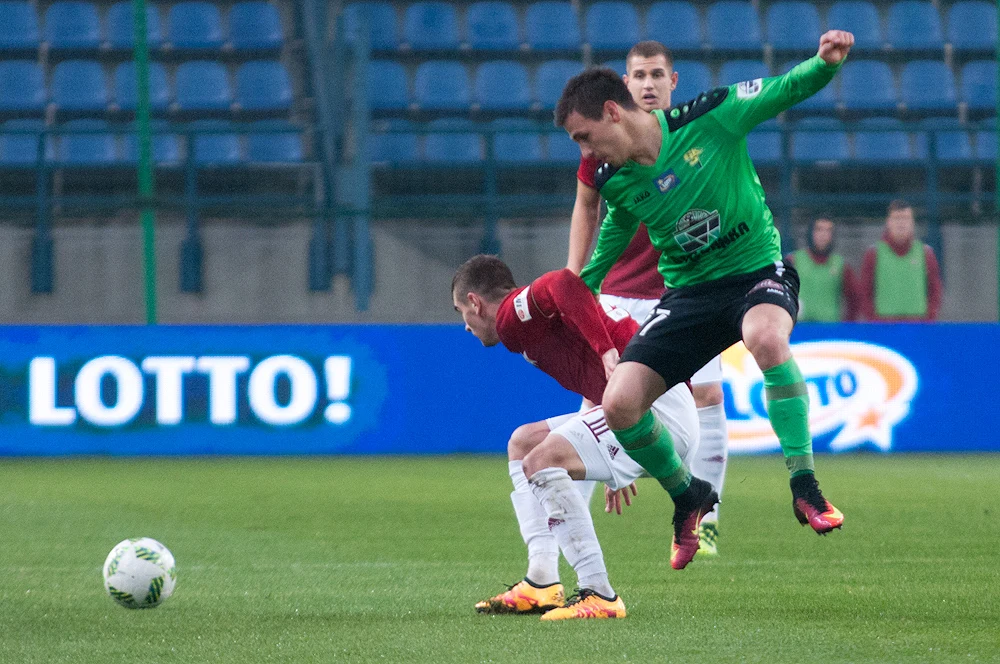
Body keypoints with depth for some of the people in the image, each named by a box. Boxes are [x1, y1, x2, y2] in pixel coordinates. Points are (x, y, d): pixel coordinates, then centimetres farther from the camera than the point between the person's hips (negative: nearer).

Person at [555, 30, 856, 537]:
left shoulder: (710, 118, -14)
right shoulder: (613, 182, -1)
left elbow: (786, 89, -8)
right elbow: (611, 237, 20)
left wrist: (824, 63, -28)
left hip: (757, 270, -4)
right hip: (688, 292, 4)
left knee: (766, 337, -40)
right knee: (619, 405, -12)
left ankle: (804, 486, -28)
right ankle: (687, 501, 16)